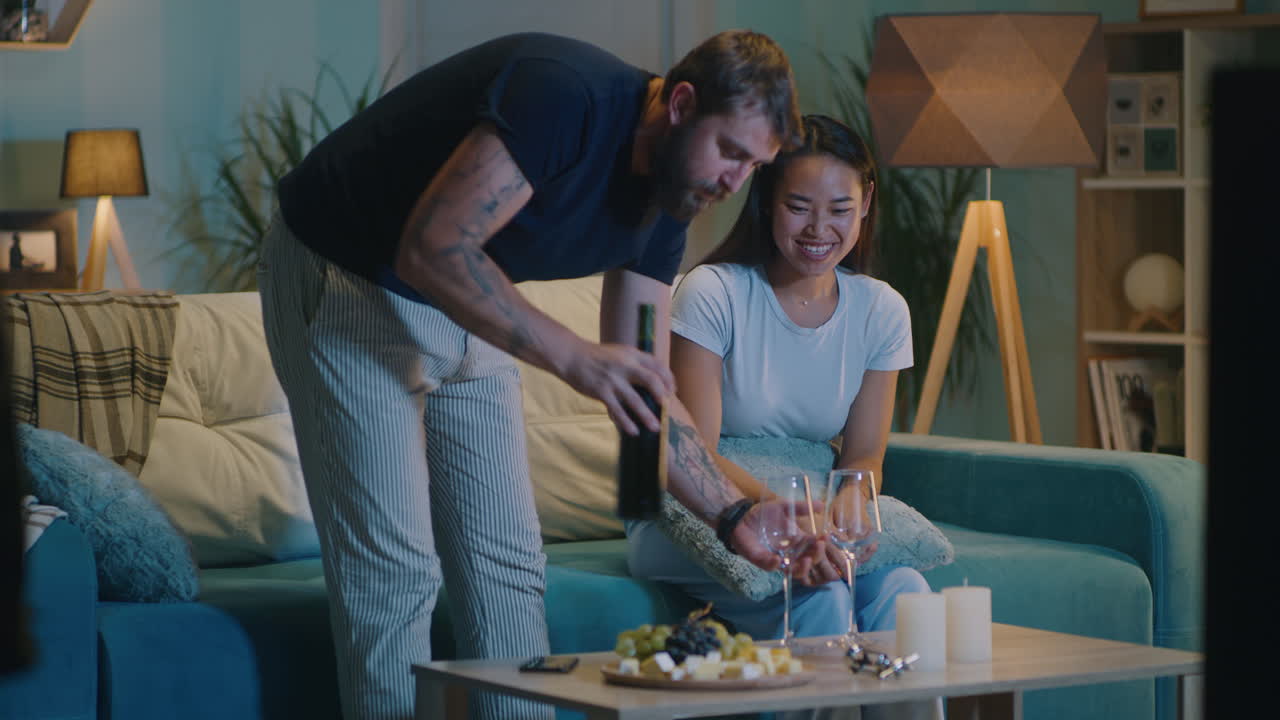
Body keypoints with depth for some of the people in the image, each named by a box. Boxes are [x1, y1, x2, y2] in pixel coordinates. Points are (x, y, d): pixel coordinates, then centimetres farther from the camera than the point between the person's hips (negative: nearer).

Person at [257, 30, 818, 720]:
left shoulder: (661, 204, -3)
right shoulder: (565, 94, -29)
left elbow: (644, 389, 3)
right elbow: (432, 250, -36)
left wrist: (734, 516, -8)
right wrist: (572, 357, -39)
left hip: (466, 309, 9)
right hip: (346, 281, -8)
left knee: (508, 561, 6)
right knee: (393, 566, -11)